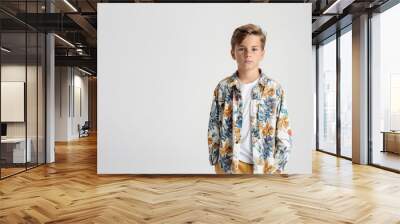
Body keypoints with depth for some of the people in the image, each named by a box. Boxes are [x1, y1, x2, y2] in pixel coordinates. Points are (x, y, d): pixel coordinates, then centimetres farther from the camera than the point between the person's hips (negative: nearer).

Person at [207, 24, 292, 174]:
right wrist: (216, 162, 0)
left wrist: (277, 166, -5)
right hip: (230, 165, 0)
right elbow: (213, 129, 2)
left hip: (265, 165, 0)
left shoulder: (275, 88, -3)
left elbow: (284, 133, -1)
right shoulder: (223, 88, -2)